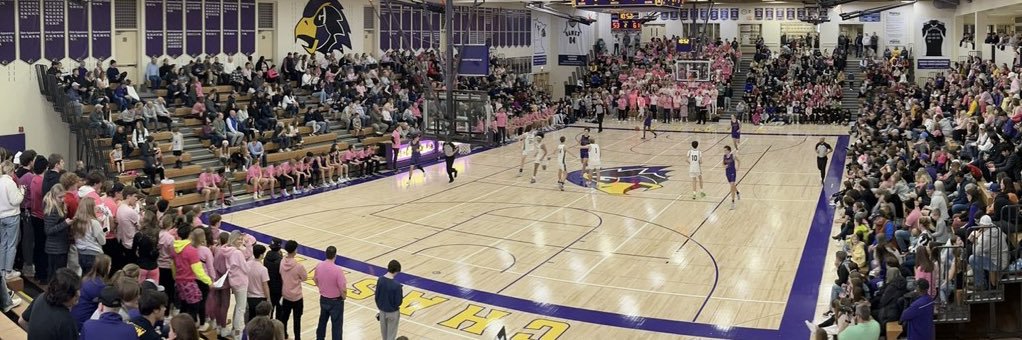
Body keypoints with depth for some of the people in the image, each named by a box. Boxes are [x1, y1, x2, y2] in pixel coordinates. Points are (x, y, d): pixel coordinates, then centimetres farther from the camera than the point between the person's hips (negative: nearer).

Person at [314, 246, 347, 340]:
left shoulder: (319, 266, -10)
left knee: (322, 322, 25)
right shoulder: (337, 270, -27)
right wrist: (344, 297, -2)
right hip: (336, 301, -6)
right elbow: (343, 289, -22)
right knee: (336, 325, 7)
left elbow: (316, 281, 7)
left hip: (323, 299, 6)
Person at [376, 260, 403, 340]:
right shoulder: (396, 285, -27)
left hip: (382, 310, 5)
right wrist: (401, 296, -1)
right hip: (392, 312, -5)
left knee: (384, 332, 24)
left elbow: (376, 296, -1)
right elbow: (398, 302, -20)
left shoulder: (380, 280, -11)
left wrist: (379, 307, 14)